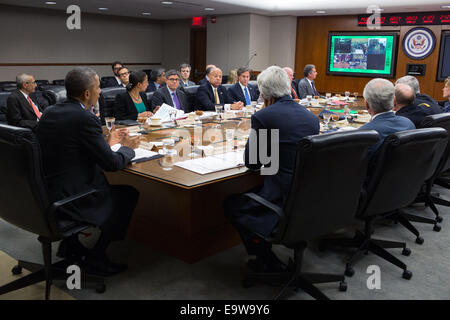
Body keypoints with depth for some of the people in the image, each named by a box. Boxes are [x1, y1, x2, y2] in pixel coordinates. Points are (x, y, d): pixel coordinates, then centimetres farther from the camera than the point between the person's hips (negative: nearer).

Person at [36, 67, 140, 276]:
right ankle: (95, 258, 14)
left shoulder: (49, 112, 7)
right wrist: (127, 148, 5)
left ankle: (70, 245, 27)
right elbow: (111, 163, -16)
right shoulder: (84, 118, -20)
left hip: (42, 195, 9)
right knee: (129, 194, 7)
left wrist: (108, 143, 19)